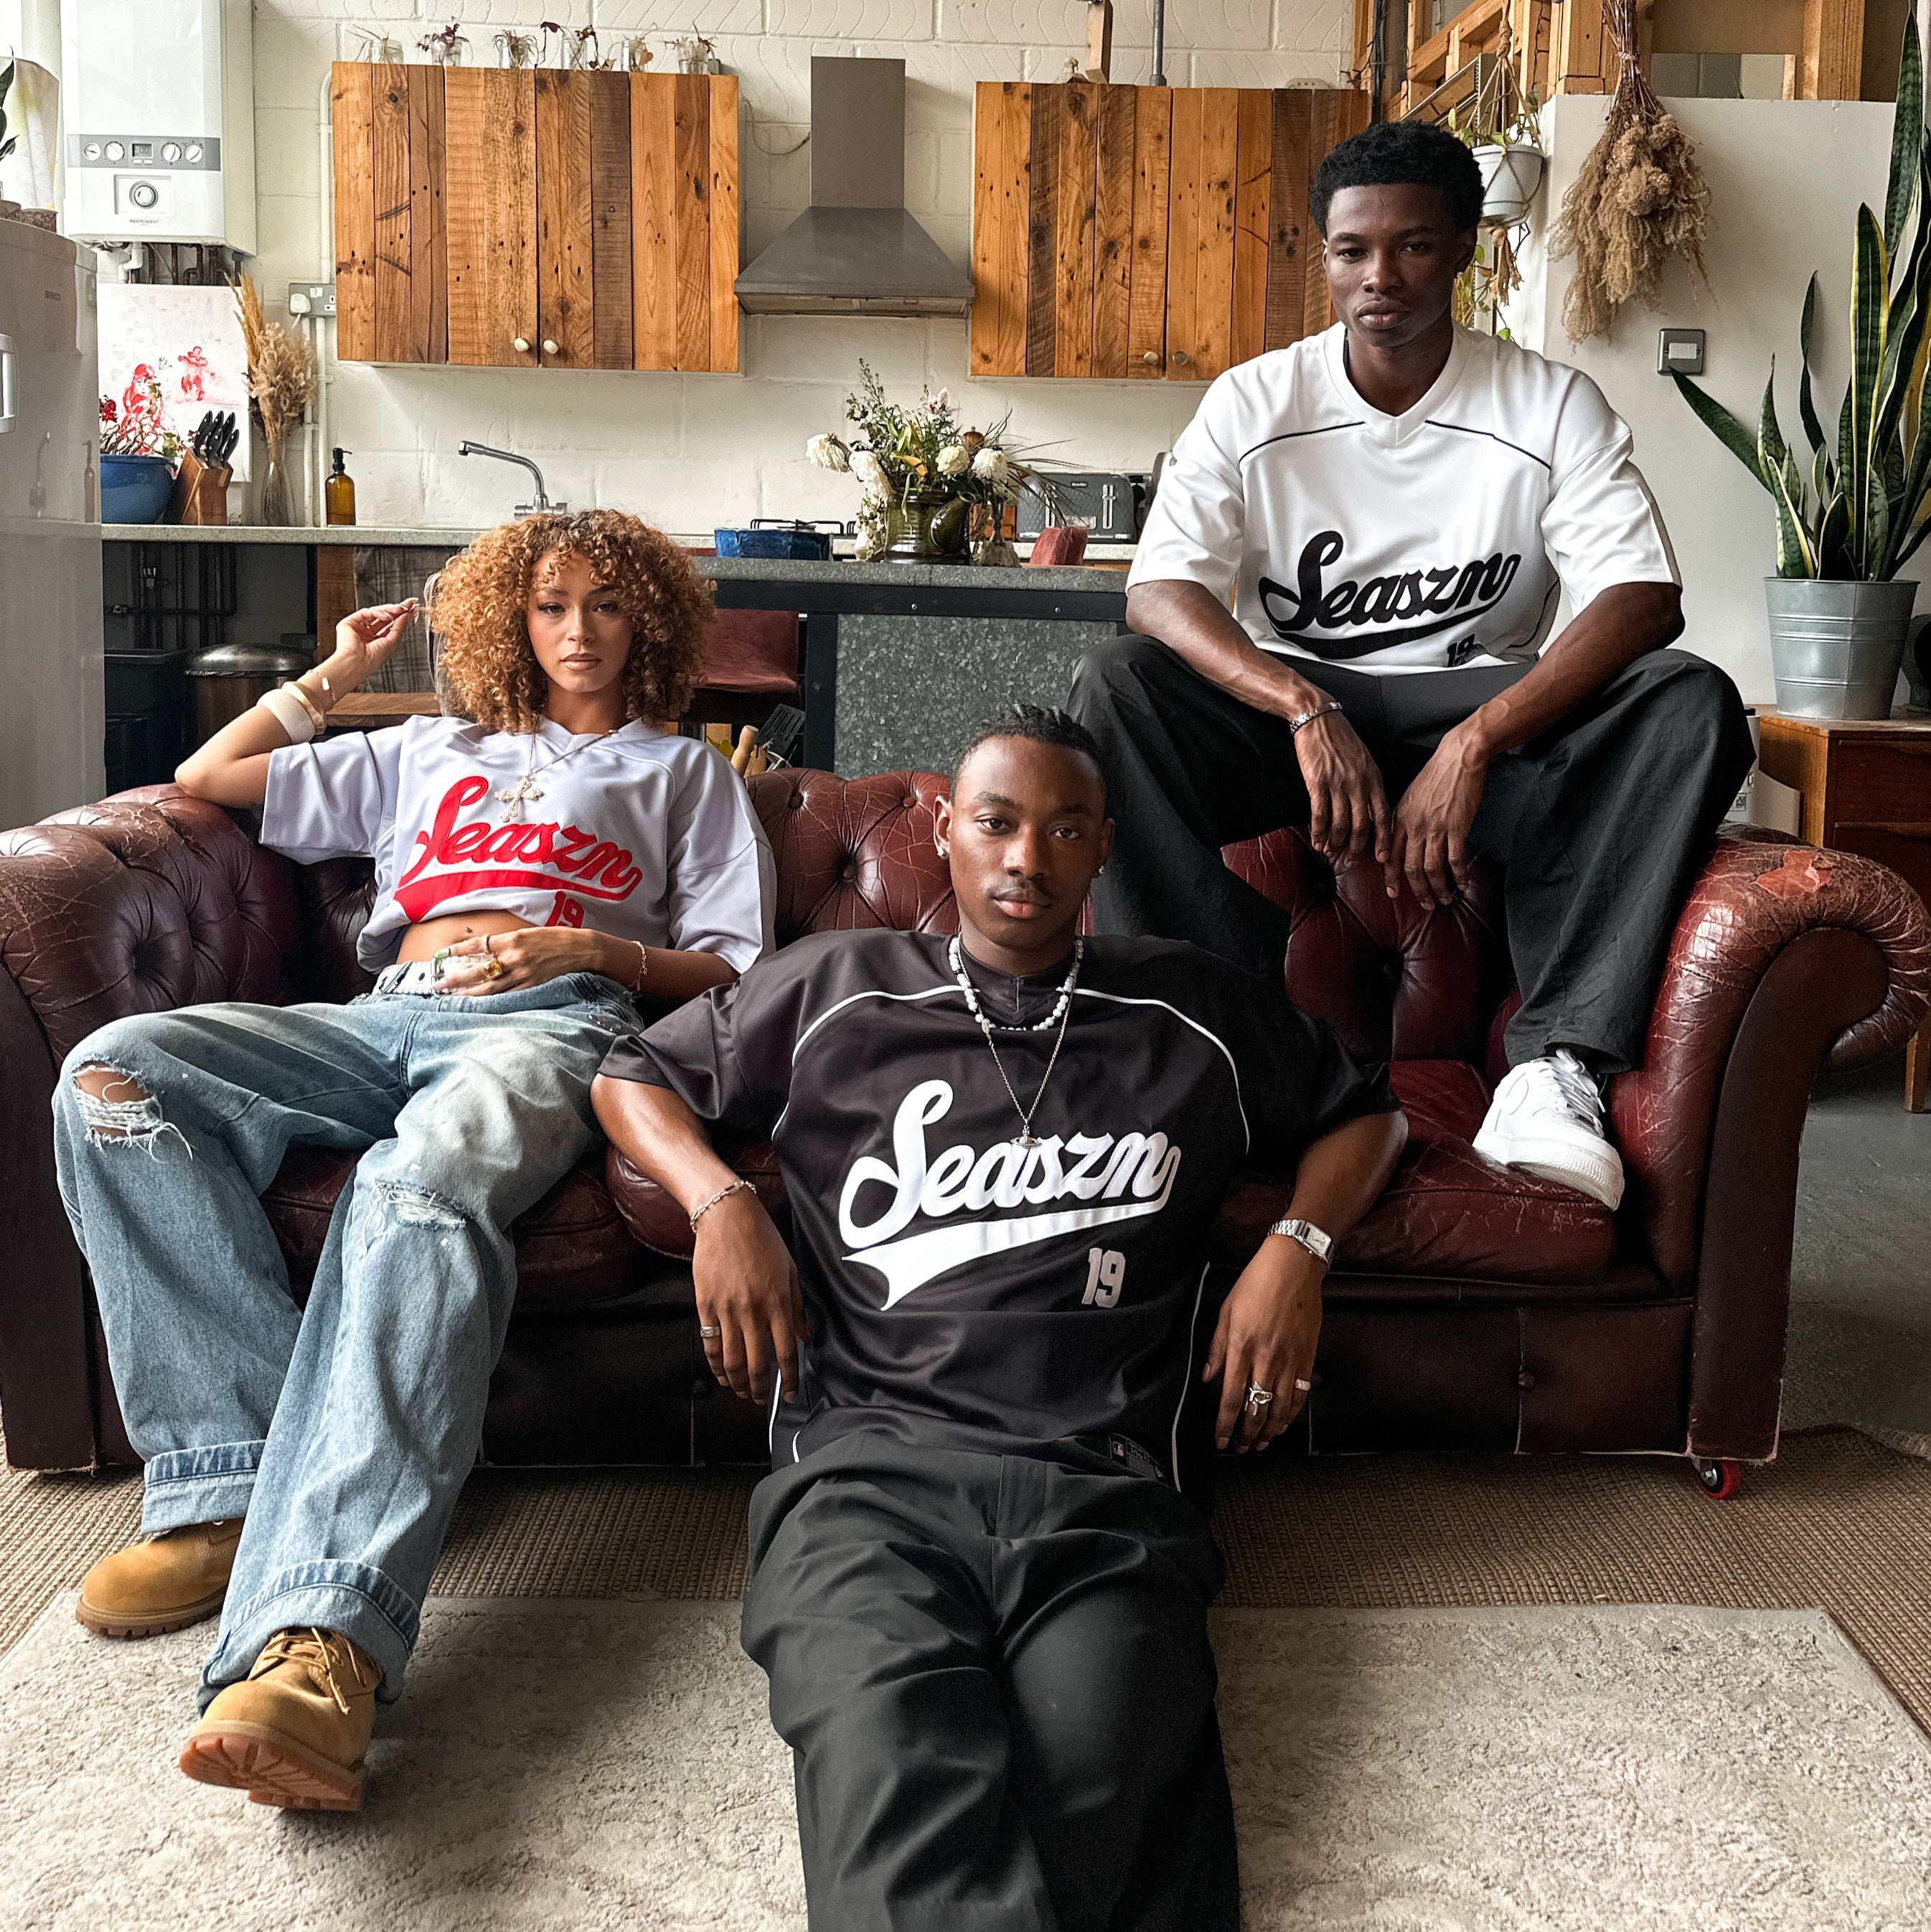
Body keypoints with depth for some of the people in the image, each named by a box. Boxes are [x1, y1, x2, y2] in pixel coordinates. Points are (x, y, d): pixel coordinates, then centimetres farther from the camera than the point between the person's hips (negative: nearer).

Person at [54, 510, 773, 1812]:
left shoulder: (682, 771, 29)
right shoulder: (430, 754, 37)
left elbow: (728, 970, 16)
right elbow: (205, 780, 37)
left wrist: (592, 946, -1)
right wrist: (335, 674, 34)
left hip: (553, 1020, -4)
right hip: (384, 1018, 5)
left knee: (427, 1184, -42)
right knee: (115, 1074, -27)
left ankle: (322, 1639, -61)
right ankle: (237, 1481, -34)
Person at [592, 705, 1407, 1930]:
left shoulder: (1190, 1012, 23)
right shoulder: (835, 992, 22)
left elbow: (1360, 1113, 34)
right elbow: (636, 1075, 32)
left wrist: (1299, 1247, 14)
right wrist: (722, 1207, 12)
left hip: (1106, 1484, 1)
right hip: (868, 1464, 0)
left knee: (1112, 1804, -34)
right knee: (894, 1777, -35)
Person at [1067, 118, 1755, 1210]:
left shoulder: (1553, 406, -1)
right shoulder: (1254, 404, 0)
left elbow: (1644, 602, -15)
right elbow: (1159, 594, -14)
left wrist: (1472, 746, -30)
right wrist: (1308, 712, -32)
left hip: (1486, 718, 0)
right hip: (1290, 708, 0)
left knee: (1695, 703, -27)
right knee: (1113, 684, -29)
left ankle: (1558, 1060, -34)